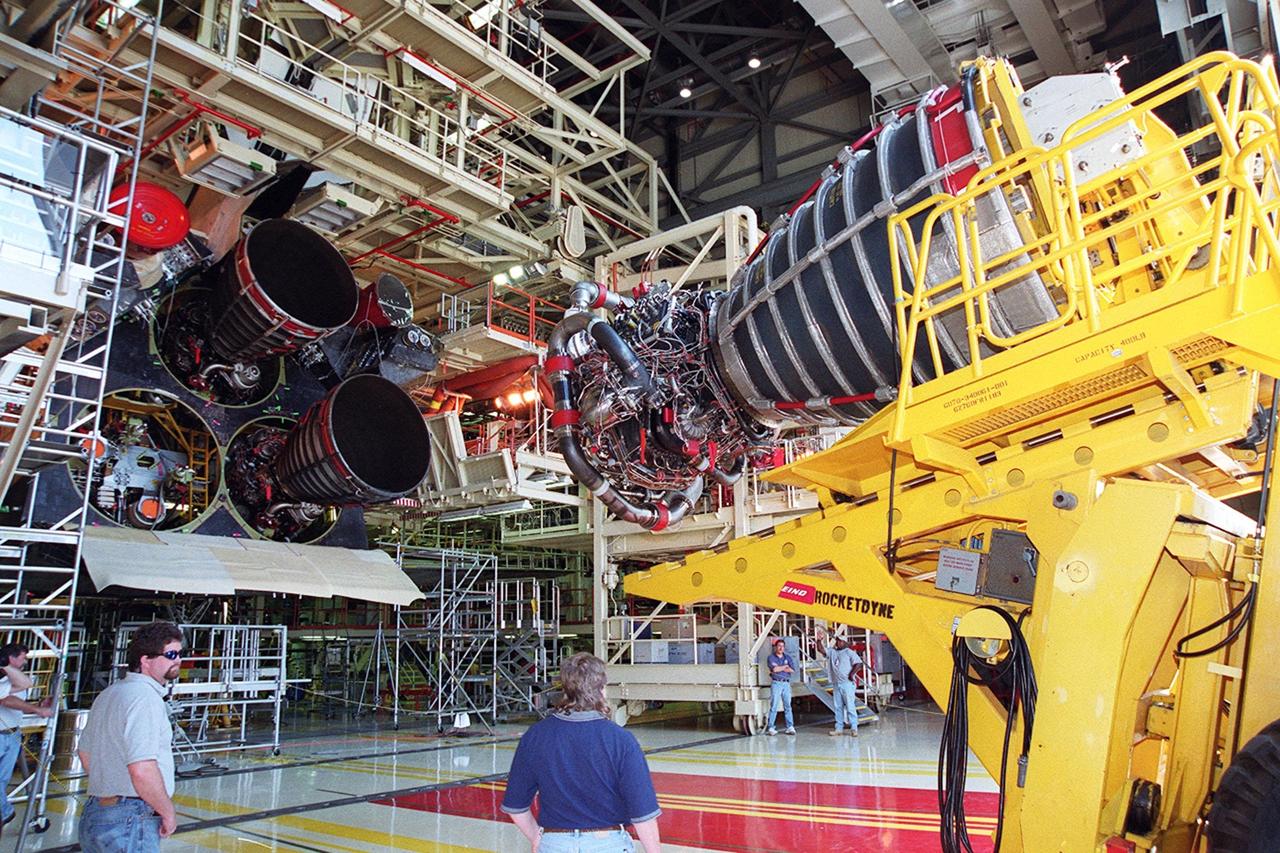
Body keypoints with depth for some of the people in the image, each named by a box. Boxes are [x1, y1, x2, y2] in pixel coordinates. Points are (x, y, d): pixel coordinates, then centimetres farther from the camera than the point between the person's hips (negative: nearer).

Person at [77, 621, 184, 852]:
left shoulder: (108, 694, 13)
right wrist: (168, 812, -14)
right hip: (130, 822, -10)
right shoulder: (145, 697, -19)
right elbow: (142, 771, -27)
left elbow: (85, 754, 24)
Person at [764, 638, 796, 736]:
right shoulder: (771, 658, 4)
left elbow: (793, 670, 3)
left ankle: (790, 727, 4)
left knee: (787, 705, 2)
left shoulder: (787, 657, 15)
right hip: (776, 683, -3)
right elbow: (774, 669, -12)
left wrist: (780, 668, -6)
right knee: (774, 706, -6)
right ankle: (770, 728, -4)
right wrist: (785, 666, 2)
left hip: (786, 683, 4)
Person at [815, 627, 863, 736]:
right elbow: (821, 649, 7)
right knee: (838, 707, 9)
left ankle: (854, 728, -3)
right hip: (836, 684, 6)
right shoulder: (832, 651, 12)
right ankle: (839, 728, 14)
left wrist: (851, 674, -13)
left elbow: (858, 663, -11)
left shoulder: (849, 652, -5)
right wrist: (819, 640, -7)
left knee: (850, 706, -6)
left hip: (847, 683, -6)